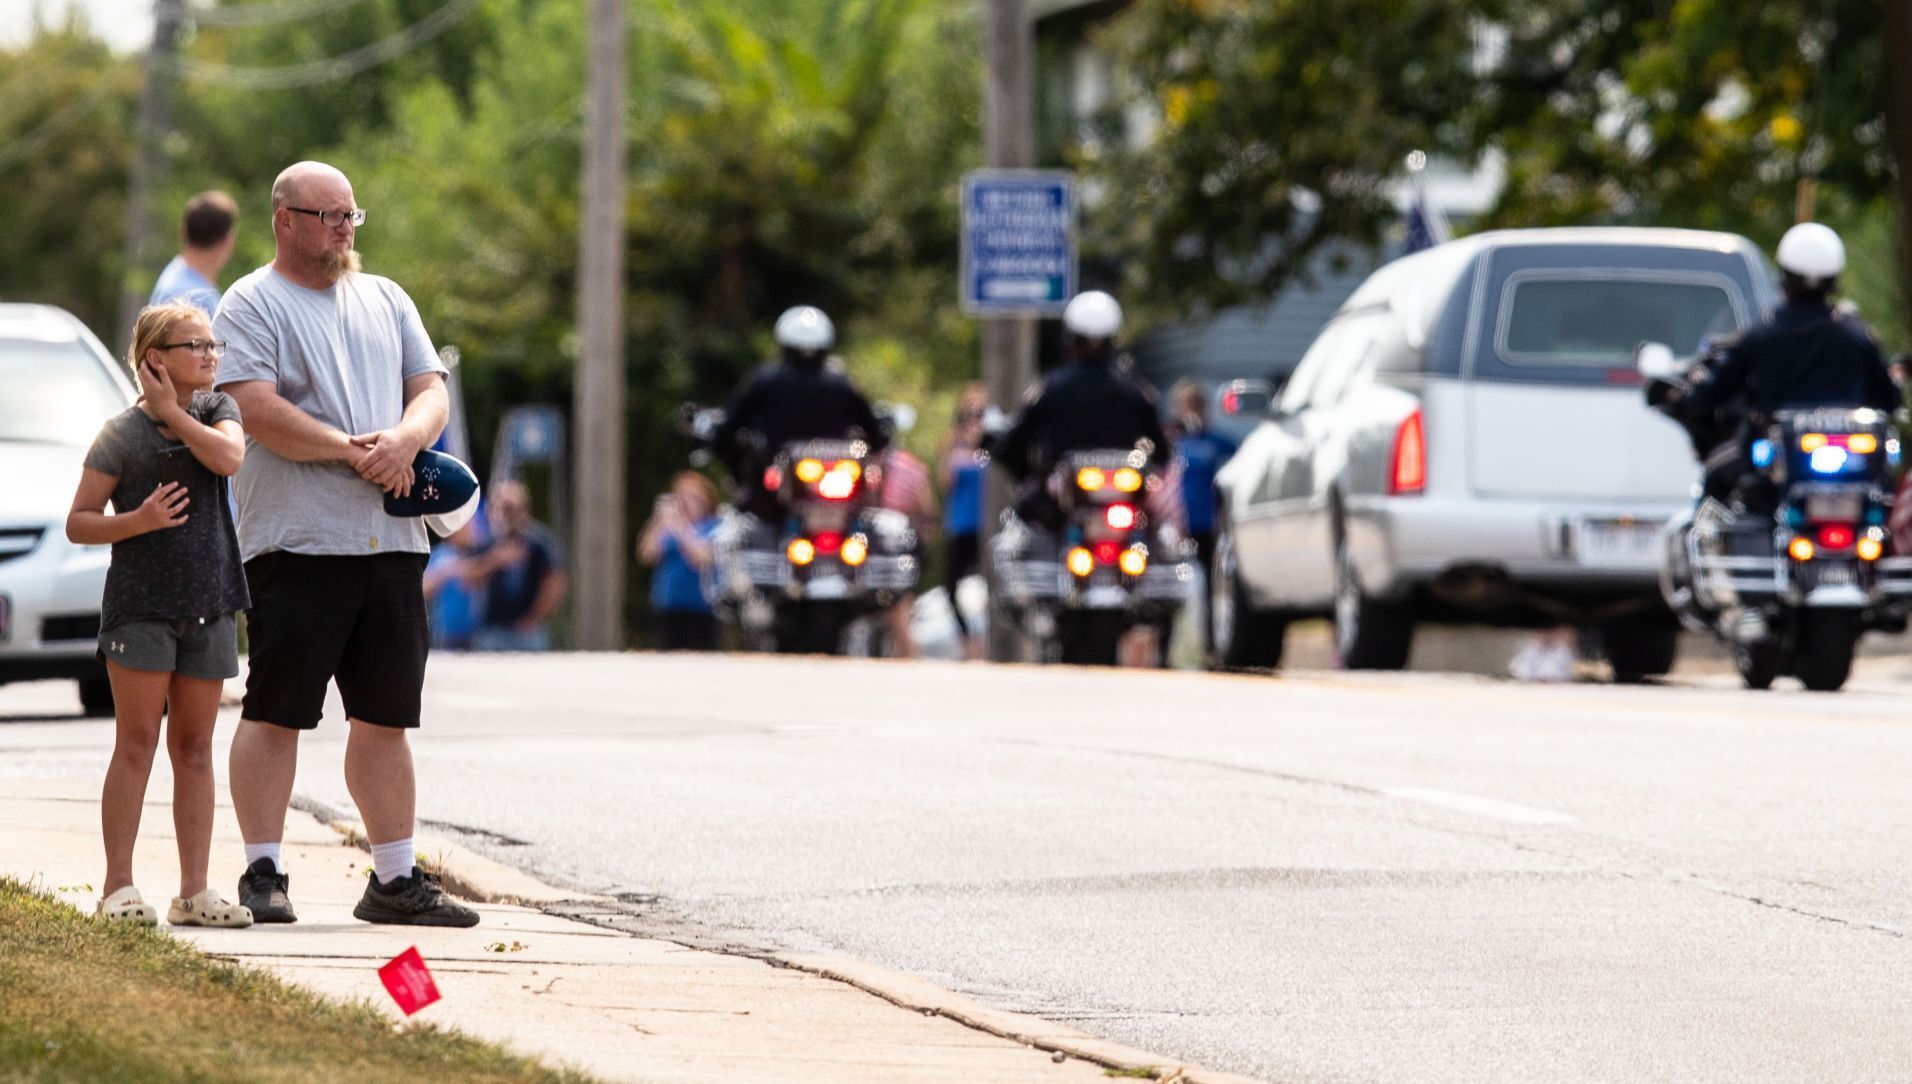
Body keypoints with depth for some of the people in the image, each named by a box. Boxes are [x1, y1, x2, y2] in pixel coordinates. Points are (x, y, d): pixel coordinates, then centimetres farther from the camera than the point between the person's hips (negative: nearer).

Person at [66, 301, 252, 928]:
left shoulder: (216, 411, 9)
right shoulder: (122, 434, -5)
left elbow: (228, 457, -13)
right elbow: (79, 524, -5)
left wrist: (174, 412, -10)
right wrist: (139, 520, -20)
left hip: (208, 605, 5)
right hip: (140, 604, -5)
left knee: (194, 746, 6)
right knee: (137, 741, -6)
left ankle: (194, 891, 8)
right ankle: (118, 888, -5)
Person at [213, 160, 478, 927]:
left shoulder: (385, 300, 19)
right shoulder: (251, 305, -1)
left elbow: (430, 391, 13)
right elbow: (261, 411, -13)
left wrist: (402, 440, -9)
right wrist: (355, 454, -14)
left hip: (391, 539, 6)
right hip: (296, 539, -6)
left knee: (385, 715, 8)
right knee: (276, 711, -5)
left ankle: (395, 878, 13)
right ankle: (263, 874, 0)